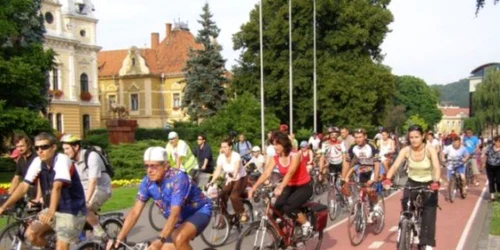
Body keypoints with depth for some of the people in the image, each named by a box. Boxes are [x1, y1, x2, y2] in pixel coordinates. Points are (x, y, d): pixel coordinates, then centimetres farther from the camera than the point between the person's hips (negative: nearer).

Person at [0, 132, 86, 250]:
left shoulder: (62, 160, -23)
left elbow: (57, 187, -37)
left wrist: (51, 211, -50)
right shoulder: (37, 162, -5)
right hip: (56, 209, 7)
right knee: (31, 233, -5)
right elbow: (24, 186, -7)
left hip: (72, 210, -6)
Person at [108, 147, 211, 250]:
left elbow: (174, 214, -39)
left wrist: (160, 240, -50)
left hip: (199, 211, -6)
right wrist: (119, 239, -23)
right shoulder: (147, 182, -14)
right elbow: (135, 212, -15)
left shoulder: (178, 178, -32)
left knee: (179, 240, -32)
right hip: (181, 218, 7)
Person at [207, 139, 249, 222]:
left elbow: (236, 168, -41)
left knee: (234, 196, -26)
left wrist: (233, 177, -61)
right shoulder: (221, 157, -10)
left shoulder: (236, 156, -23)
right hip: (229, 179, 5)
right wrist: (212, 181, -35)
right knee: (222, 196, -16)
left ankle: (243, 214, -6)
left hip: (240, 178, -5)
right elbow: (218, 170, -19)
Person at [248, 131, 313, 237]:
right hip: (290, 187, 6)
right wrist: (254, 187, -32)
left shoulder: (295, 155, -23)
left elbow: (290, 173, -38)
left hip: (304, 187, -5)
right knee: (277, 207, -17)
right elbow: (266, 173, -17)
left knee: (288, 208, -25)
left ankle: (306, 224, -1)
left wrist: (280, 187, -55)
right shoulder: (275, 158, -6)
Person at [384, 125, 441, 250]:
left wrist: (436, 182, -52)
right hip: (412, 182, 2)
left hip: (428, 184, -2)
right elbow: (395, 165, -27)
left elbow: (437, 167, -34)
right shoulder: (406, 150, -16)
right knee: (406, 204, -20)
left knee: (429, 213, -9)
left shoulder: (430, 150, -21)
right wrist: (387, 179, -44)